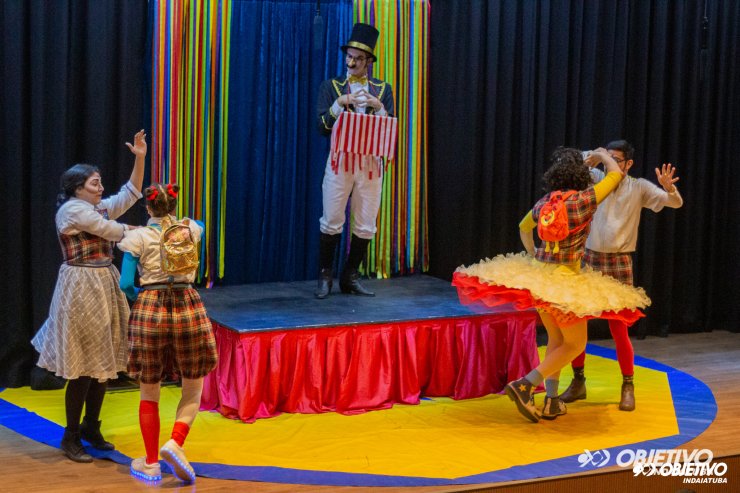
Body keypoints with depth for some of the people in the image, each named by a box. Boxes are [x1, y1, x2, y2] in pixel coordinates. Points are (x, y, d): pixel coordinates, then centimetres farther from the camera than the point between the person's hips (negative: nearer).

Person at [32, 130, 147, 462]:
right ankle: (71, 438, 4)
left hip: (105, 286, 9)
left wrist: (140, 158, 9)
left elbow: (130, 194, 17)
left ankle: (91, 428, 23)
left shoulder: (99, 208, 15)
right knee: (83, 368, -6)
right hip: (82, 291, -9)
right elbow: (112, 231, -10)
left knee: (104, 363, 11)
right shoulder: (72, 209, -11)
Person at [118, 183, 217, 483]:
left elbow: (126, 284, -5)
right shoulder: (191, 230, 7)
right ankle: (175, 444, -8)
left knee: (149, 394, 12)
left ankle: (151, 464, 17)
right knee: (193, 389, 14)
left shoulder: (138, 237, -1)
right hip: (187, 308, 1)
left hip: (149, 310, -1)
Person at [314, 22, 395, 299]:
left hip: (370, 163, 2)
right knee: (331, 222, -2)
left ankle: (350, 277, 15)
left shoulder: (382, 90, 9)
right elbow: (323, 127, -3)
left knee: (365, 226, 4)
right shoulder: (331, 86, 4)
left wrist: (378, 107, -13)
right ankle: (325, 276, 10)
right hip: (340, 161, -2)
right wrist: (340, 104, -16)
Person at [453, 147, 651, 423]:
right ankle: (525, 385, -9)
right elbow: (616, 173, 4)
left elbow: (524, 228, 24)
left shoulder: (543, 203, 3)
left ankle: (551, 401, 17)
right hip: (564, 281, -6)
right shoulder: (584, 199, -12)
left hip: (538, 276, 6)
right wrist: (602, 155, 21)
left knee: (556, 339, 20)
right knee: (574, 344, 6)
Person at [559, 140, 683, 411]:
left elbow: (676, 203, -5)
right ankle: (578, 382, 17)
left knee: (619, 329, -2)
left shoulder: (639, 187, -1)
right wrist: (591, 162, -21)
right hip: (588, 260, 2)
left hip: (619, 265, -2)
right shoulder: (596, 178, 3)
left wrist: (668, 187, -27)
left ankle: (628, 387, 13)